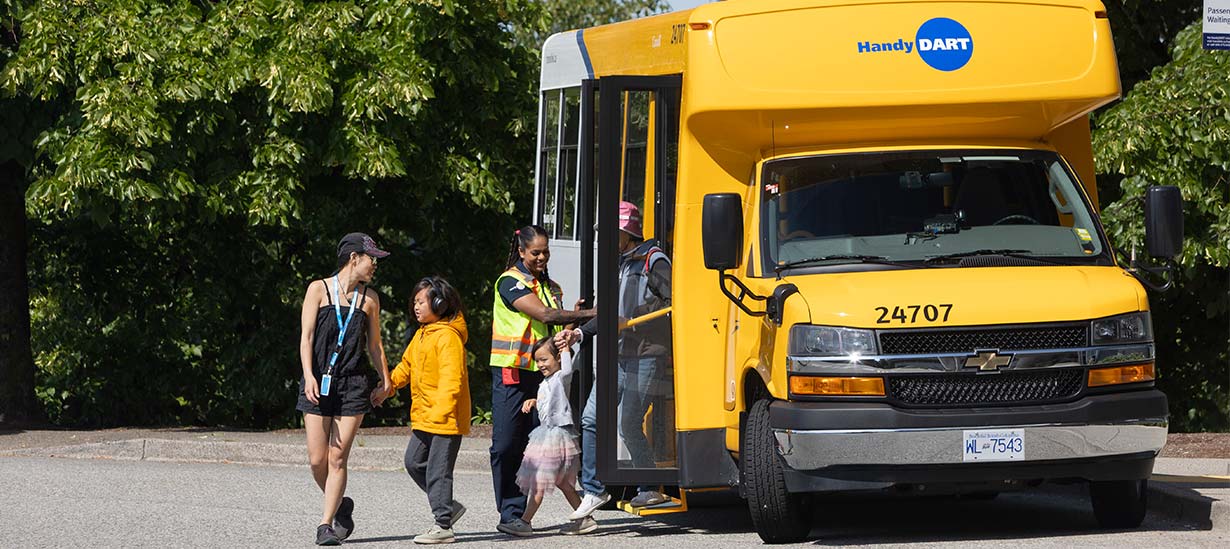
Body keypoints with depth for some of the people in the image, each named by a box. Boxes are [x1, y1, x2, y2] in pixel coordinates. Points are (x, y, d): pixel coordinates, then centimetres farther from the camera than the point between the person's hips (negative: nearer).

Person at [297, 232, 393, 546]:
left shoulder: (369, 299, 11)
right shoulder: (319, 290, 2)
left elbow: (374, 344, 19)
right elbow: (306, 337, -4)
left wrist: (385, 382, 17)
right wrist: (309, 375, -16)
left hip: (353, 385, 1)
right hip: (319, 383, -1)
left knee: (337, 458, -7)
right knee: (317, 459, -3)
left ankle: (326, 524, -3)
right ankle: (340, 506, 22)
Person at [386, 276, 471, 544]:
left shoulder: (448, 337, -17)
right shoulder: (422, 334, 14)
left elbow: (451, 379, -24)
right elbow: (408, 364, 25)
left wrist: (440, 412, -31)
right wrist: (390, 383, 10)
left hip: (445, 419, -10)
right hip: (423, 417, 10)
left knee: (438, 470, -6)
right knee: (414, 462, 13)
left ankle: (443, 527, 0)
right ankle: (448, 507, 23)